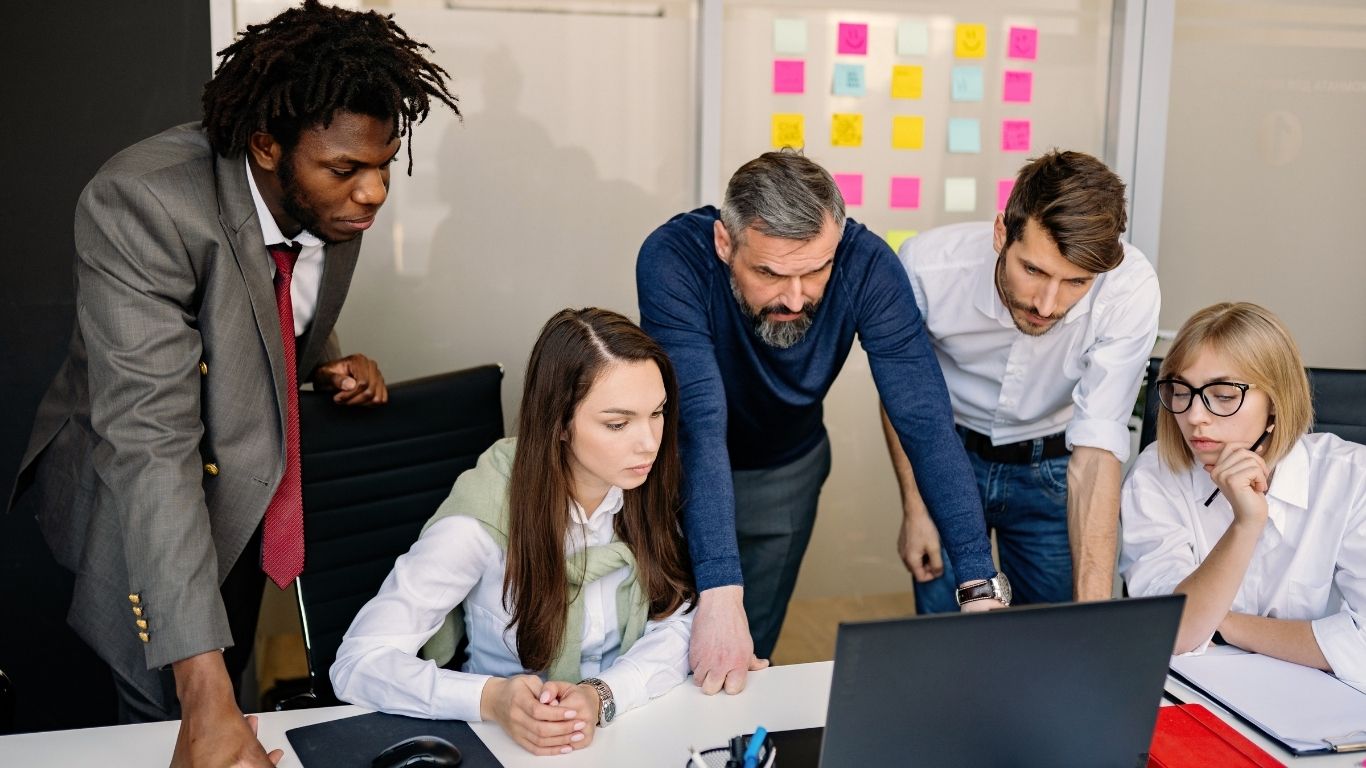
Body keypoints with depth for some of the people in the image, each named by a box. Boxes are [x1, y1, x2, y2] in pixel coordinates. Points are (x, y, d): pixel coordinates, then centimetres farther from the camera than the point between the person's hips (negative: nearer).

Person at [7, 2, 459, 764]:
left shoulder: (336, 202, -11)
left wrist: (329, 363, -12)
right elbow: (150, 440, -39)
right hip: (143, 499, -6)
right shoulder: (142, 204, -32)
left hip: (251, 483, 6)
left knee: (229, 693, 17)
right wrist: (203, 692, -44)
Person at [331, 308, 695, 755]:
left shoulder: (646, 485, -10)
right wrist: (491, 699, -35)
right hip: (512, 744, -1)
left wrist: (602, 696, -26)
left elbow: (678, 623, -8)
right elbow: (358, 663, -20)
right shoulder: (486, 513, -20)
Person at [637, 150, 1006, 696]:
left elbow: (925, 421, -30)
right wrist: (720, 592, -49)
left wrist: (981, 585, -37)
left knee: (751, 654, 13)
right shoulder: (672, 258, -35)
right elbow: (700, 423, -41)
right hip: (678, 464, -1)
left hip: (787, 471, 2)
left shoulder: (868, 266, -29)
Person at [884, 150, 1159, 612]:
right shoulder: (928, 264, -26)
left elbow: (1096, 451, -31)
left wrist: (1093, 608, -38)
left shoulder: (1130, 288, -29)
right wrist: (914, 507, -6)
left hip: (1054, 471, 0)